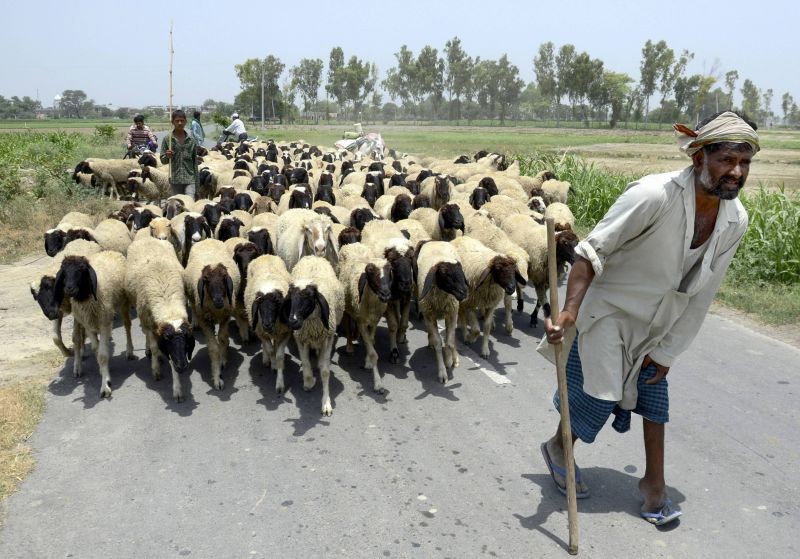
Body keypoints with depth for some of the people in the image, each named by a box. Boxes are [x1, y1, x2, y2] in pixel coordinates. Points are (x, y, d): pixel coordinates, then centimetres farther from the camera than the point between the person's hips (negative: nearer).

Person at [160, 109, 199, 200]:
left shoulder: (191, 140, 5)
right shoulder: (167, 139, 2)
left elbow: (195, 161, 8)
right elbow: (163, 160, 5)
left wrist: (196, 183, 6)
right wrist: (167, 156, -20)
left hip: (190, 179, -1)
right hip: (174, 180, 1)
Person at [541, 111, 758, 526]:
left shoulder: (735, 220, -10)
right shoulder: (655, 195, -31)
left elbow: (701, 294, -2)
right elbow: (594, 250, -27)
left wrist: (667, 352, 1)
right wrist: (570, 312, -37)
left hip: (655, 323, 6)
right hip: (607, 310, -6)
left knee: (654, 393, 11)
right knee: (599, 393, 1)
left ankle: (654, 484, 27)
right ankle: (558, 447, 32)